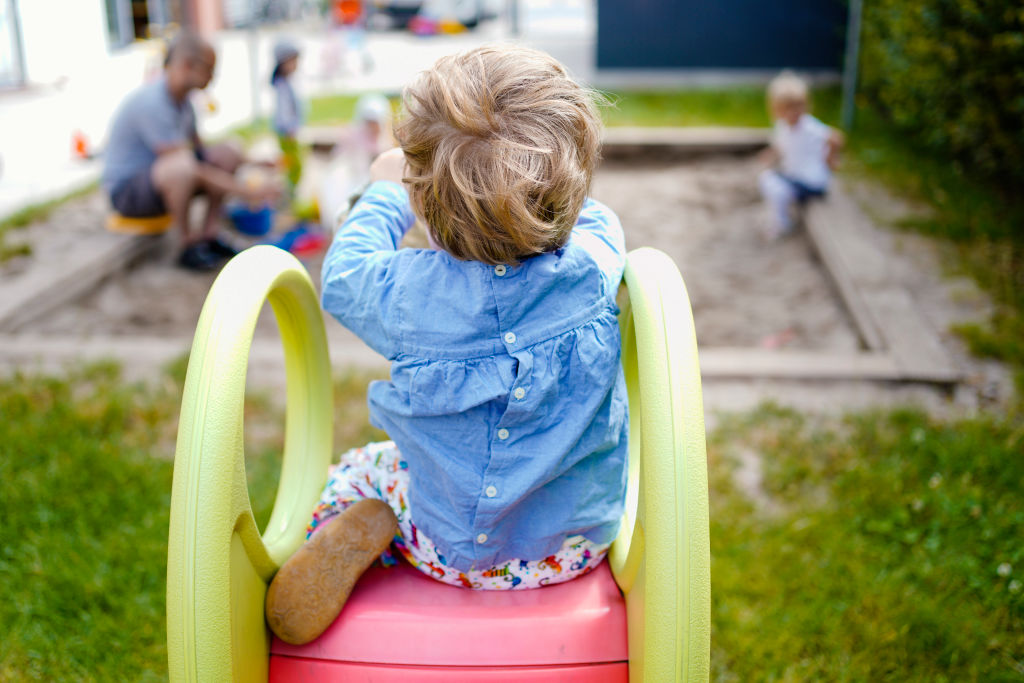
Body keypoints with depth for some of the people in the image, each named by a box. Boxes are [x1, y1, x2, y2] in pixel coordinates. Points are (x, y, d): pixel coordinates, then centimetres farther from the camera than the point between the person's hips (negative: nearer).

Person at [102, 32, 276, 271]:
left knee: (228, 154, 1)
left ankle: (208, 235, -1)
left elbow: (199, 148, 15)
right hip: (126, 190, -9)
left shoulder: (181, 99, 4)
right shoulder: (151, 102, -26)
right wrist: (245, 191, -29)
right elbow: (189, 165, -30)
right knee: (182, 167, -39)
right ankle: (189, 245, -18)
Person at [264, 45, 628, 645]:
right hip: (580, 544, 2)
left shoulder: (407, 294, -24)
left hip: (457, 549, -1)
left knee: (351, 473, 25)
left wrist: (384, 195, 15)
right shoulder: (597, 267, -19)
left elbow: (343, 276, 1)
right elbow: (594, 218, 7)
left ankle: (364, 532, -5)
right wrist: (544, 191, 23)